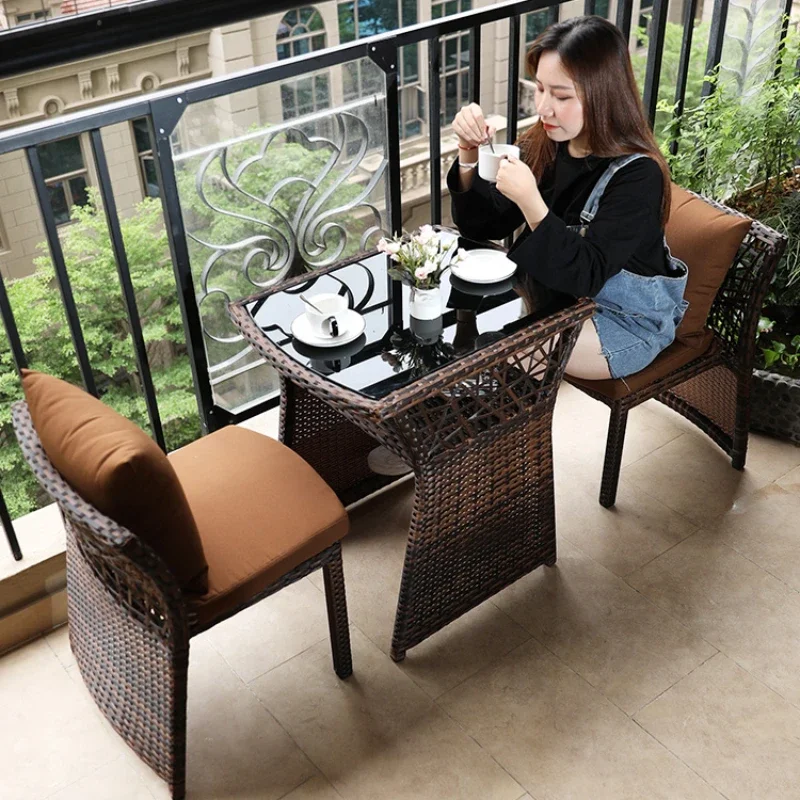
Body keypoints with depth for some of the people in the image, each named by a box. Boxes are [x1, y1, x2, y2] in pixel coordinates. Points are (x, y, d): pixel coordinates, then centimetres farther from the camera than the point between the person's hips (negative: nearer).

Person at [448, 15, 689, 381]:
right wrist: (469, 151, -17)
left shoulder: (637, 174, -25)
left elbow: (586, 276, -31)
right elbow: (483, 226, -2)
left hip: (625, 321, -6)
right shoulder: (542, 145, -8)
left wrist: (530, 201, -42)